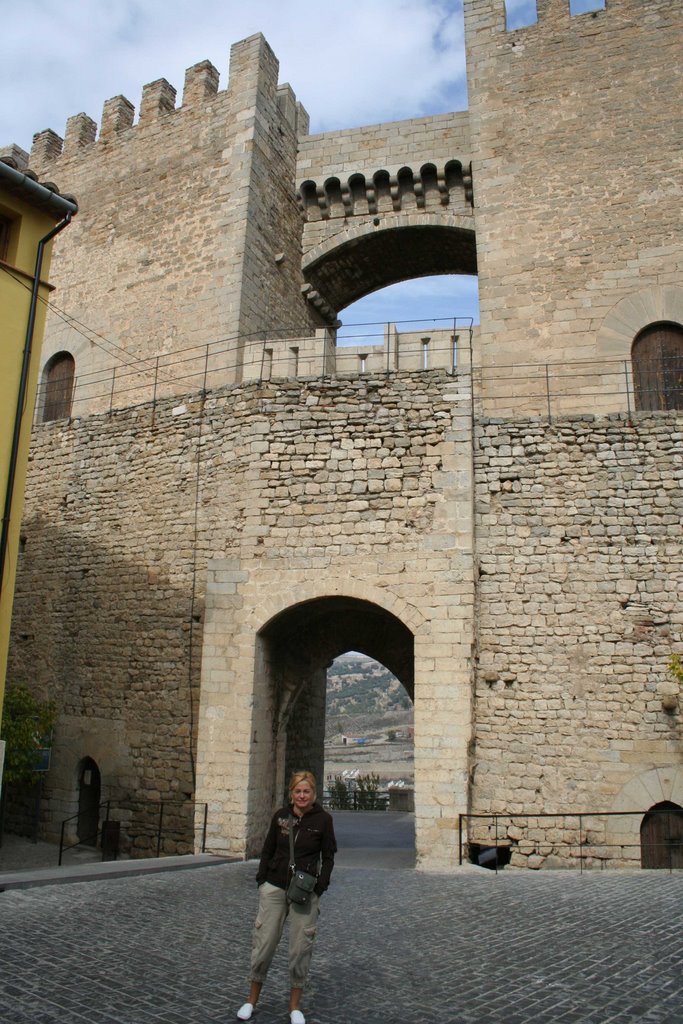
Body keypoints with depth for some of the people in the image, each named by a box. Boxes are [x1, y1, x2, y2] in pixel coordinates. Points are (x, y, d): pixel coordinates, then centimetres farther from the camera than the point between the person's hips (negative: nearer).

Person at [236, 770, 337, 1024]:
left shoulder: (323, 819, -5)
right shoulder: (280, 815, 1)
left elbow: (328, 857, 0)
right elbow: (267, 850, 9)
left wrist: (319, 889, -8)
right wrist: (261, 881, 4)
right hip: (274, 888, 2)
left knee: (300, 949, 5)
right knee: (263, 943, 3)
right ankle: (251, 1001, 22)